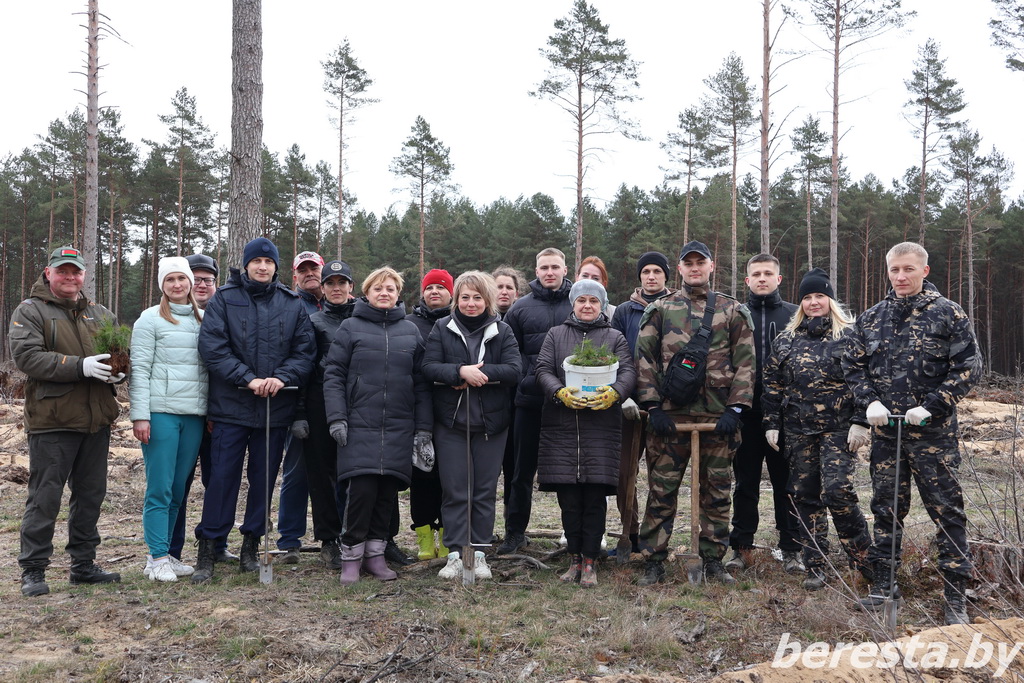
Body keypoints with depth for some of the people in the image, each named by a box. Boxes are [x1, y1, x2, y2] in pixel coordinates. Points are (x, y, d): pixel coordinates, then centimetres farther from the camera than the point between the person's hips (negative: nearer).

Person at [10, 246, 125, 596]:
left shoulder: (101, 314, 16)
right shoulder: (30, 312, 0)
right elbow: (27, 356, -14)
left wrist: (119, 369, -6)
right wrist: (80, 366, -24)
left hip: (96, 422, 5)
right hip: (52, 423, -5)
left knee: (90, 495, 12)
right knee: (44, 498, -1)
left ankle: (83, 564, 24)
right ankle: (33, 571, 10)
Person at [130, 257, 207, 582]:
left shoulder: (204, 319, 14)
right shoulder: (151, 319, 0)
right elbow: (140, 370, -4)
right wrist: (140, 415, -11)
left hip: (195, 414, 4)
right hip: (161, 412, -4)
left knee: (178, 489, 8)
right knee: (159, 488, -3)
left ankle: (166, 554, 17)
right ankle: (158, 559, 4)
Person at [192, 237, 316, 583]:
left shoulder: (292, 304, 8)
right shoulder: (224, 299, 1)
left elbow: (305, 351, 4)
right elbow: (212, 347, -8)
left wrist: (282, 377, -14)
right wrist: (248, 379, -16)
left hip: (276, 408, 3)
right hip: (231, 407, -2)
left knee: (264, 479, 10)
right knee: (222, 478, -1)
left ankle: (251, 548, 23)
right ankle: (207, 552, 9)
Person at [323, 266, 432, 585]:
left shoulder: (411, 331, 12)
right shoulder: (350, 328, 5)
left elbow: (421, 382, 11)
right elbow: (333, 375, 1)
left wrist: (424, 427, 6)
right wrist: (337, 418, -9)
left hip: (399, 428, 3)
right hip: (359, 426, -3)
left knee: (388, 489, 4)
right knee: (362, 487, -10)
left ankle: (375, 552, 18)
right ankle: (351, 555, 7)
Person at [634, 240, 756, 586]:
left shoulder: (733, 311, 8)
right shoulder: (660, 310, 7)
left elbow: (745, 362, 4)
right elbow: (644, 360, 3)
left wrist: (735, 409, -6)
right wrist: (653, 407, -5)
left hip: (718, 416, 1)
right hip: (670, 415, 0)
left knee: (717, 492, 8)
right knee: (661, 491, 3)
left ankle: (714, 560, 20)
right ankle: (653, 561, 12)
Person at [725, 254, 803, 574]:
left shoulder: (794, 315, 6)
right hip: (745, 412, 1)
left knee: (786, 481, 6)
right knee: (745, 481, 8)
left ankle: (790, 547, 16)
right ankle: (741, 546, 17)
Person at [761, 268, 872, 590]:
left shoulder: (849, 336, 0)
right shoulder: (786, 339, 11)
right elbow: (772, 384, 12)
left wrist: (860, 422, -11)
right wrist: (771, 424, 8)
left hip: (839, 429, -4)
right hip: (799, 431, 4)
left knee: (837, 490, -17)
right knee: (806, 496, 6)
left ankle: (863, 556, 4)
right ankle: (816, 566, 15)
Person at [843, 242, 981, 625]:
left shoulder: (948, 315, -3)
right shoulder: (871, 318, 9)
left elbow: (969, 367, -6)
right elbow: (853, 365, 12)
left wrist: (931, 406, -14)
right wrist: (869, 402, -4)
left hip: (933, 432, -4)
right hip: (885, 432, 4)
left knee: (946, 511, 1)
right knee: (886, 508, 12)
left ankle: (955, 595, 11)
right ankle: (884, 583, 24)